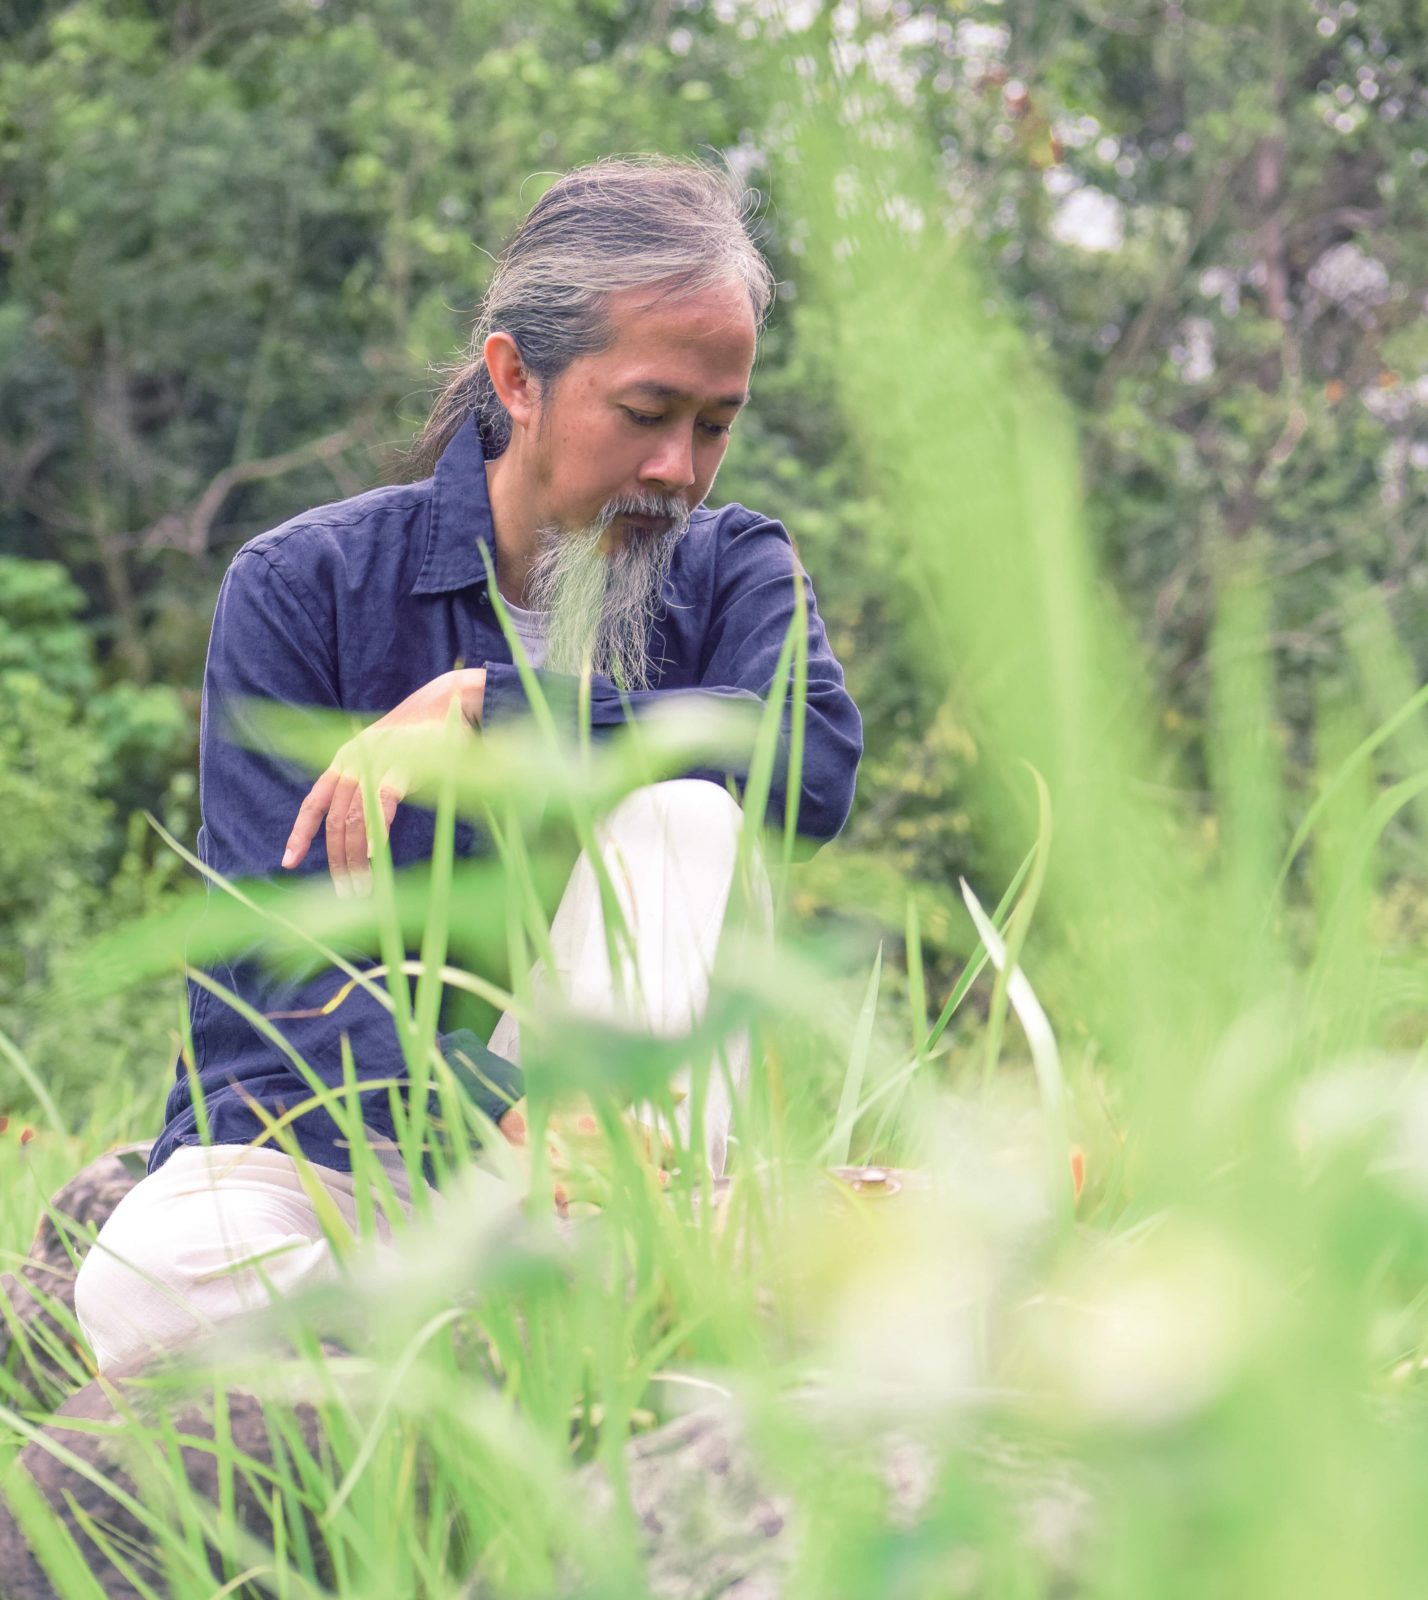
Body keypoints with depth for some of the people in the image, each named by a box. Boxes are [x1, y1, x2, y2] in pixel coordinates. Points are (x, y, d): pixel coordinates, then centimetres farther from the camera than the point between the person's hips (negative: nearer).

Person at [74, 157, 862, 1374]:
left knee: (681, 808, -24)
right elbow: (271, 962, -14)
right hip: (318, 1129, -2)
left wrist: (484, 708, -23)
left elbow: (819, 757, -20)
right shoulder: (302, 588, -4)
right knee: (151, 1291, -36)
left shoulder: (729, 571, 5)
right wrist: (507, 1114, -33)